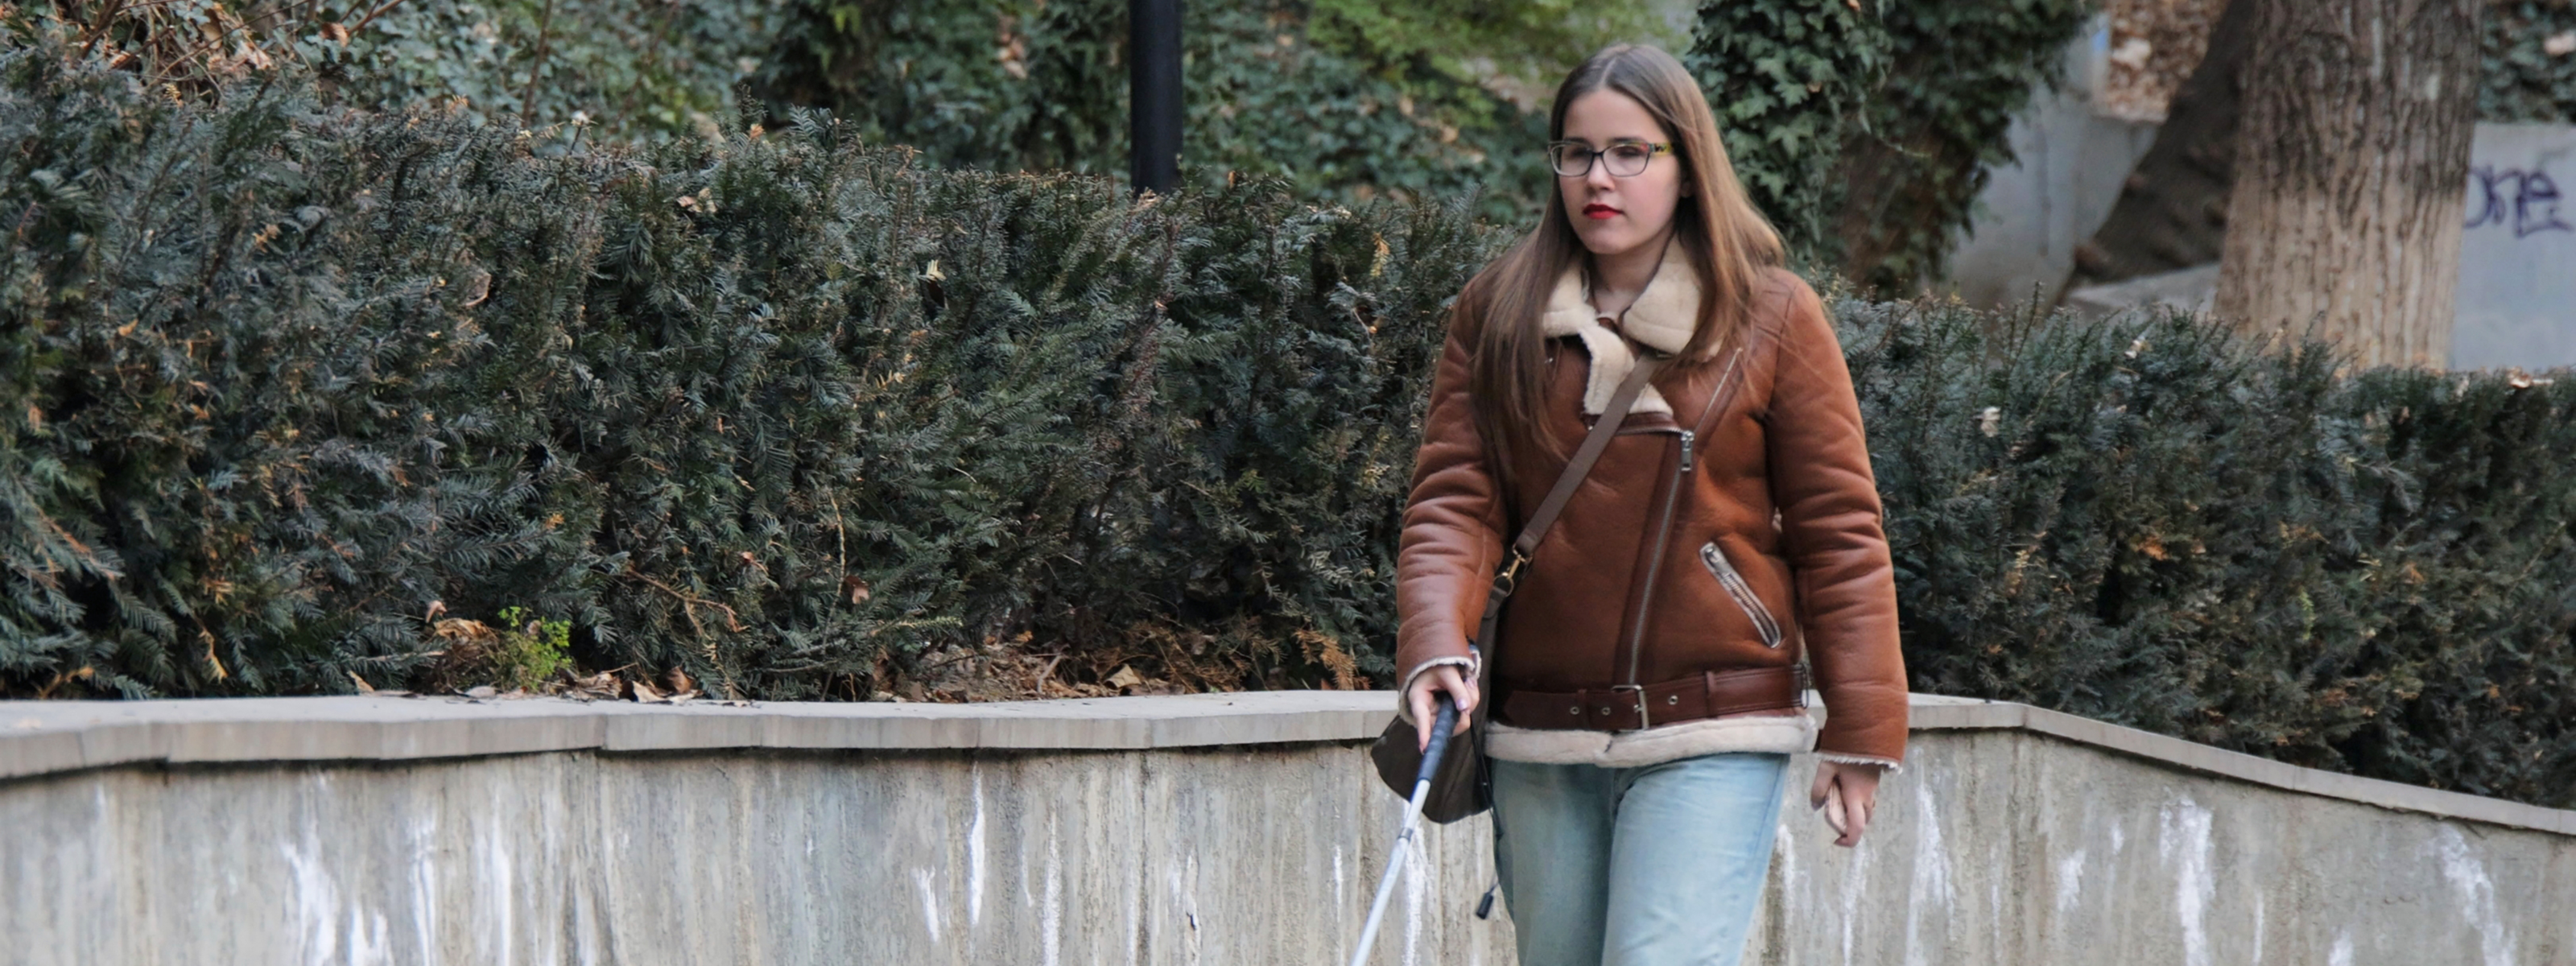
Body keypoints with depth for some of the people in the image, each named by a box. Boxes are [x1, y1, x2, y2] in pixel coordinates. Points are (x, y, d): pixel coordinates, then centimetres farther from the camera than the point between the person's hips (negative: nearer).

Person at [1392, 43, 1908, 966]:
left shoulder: (1773, 319, 1)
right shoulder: (1495, 315, 7)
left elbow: (1837, 530, 1)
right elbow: (1455, 500, 1)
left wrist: (1859, 730, -4)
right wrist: (1436, 645, -18)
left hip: (1712, 738, -3)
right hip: (1539, 735, 3)